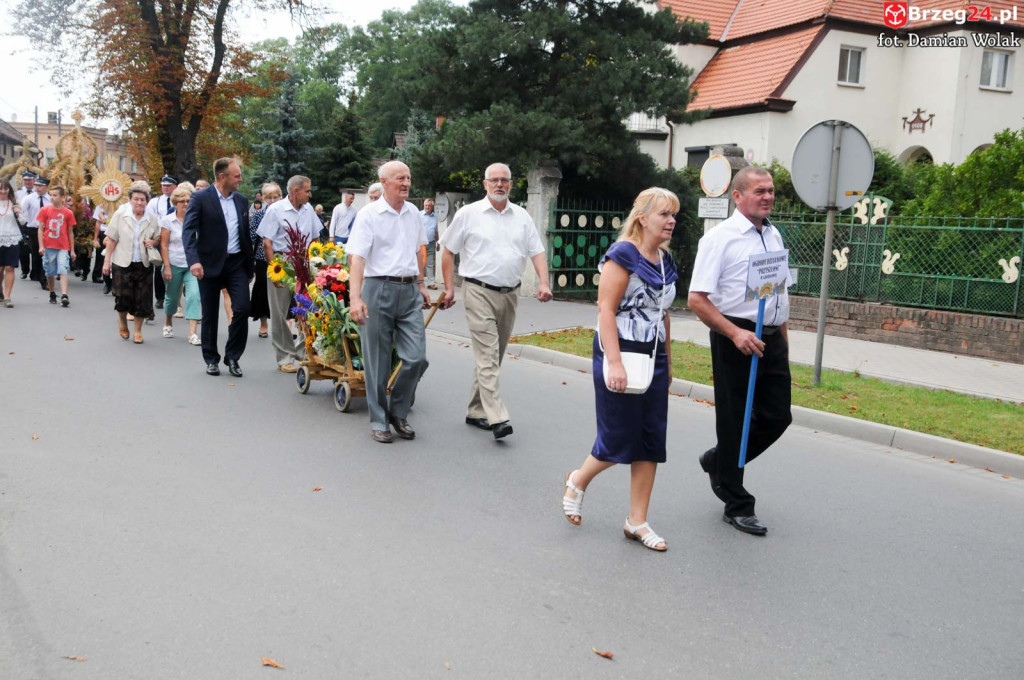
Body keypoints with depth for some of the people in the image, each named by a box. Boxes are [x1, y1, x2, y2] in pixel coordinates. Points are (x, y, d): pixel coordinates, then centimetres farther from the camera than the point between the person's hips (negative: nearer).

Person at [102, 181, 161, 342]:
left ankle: (138, 331, 19)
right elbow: (111, 240, -1)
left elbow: (158, 238, 14)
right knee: (123, 298, -1)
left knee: (142, 300, 2)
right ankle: (122, 321, 31)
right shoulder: (120, 214, -4)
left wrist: (153, 242, -9)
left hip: (144, 264, 2)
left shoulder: (152, 218, 1)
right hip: (122, 263, -2)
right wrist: (107, 261, -3)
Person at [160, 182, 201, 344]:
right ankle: (168, 324, 41)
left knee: (194, 295, -14)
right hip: (174, 265, -1)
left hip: (193, 265, 1)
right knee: (172, 296, 13)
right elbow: (163, 245, -4)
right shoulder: (168, 220, -2)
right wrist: (167, 267, -10)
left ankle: (193, 334, -17)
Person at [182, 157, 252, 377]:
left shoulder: (241, 200, 9)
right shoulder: (200, 198, -6)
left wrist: (250, 266, 16)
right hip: (210, 264, -3)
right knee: (210, 314, 6)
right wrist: (193, 260, -27)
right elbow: (188, 230, -13)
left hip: (236, 263, 4)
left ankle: (232, 357, 9)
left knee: (242, 308, -8)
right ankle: (211, 359, 21)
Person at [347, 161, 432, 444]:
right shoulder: (369, 214, -6)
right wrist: (355, 297, -24)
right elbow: (357, 257, -14)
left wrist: (421, 285, 24)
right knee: (378, 362, 3)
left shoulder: (413, 213, 13)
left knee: (416, 357, -2)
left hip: (409, 291, 5)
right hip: (379, 289, -5)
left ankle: (398, 412, 18)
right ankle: (378, 420, 16)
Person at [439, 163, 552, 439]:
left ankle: (476, 411, 23)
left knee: (493, 356, 11)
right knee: (488, 356, -13)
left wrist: (544, 282, -8)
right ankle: (497, 418, -19)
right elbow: (448, 251, 4)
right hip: (480, 292, -5)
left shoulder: (522, 216, 11)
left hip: (510, 294, 5)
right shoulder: (469, 214, 0)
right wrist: (449, 288, -2)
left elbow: (537, 252, 8)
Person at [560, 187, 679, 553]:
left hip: (653, 358, 8)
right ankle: (578, 481, 29)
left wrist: (667, 361, 19)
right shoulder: (623, 254, -12)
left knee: (651, 440, 6)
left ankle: (637, 522, 16)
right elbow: (606, 310, -17)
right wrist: (614, 364, -23)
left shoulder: (665, 261, 12)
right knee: (619, 438, -1)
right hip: (620, 353, -8)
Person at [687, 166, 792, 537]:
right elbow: (696, 299, -15)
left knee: (777, 417, 8)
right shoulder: (720, 238, -10)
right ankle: (737, 506, 17)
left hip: (772, 340, 7)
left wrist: (783, 337, 18)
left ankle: (718, 462, 33)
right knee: (734, 421, 3)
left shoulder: (774, 235, 13)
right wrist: (736, 334, -22)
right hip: (736, 339, -7)